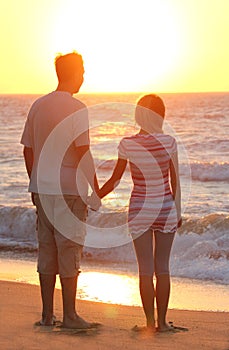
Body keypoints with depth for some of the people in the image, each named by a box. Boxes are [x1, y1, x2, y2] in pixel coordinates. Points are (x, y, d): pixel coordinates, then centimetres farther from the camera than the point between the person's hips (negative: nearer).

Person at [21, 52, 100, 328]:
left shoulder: (38, 106, 10)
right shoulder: (76, 108, -10)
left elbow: (28, 150, 12)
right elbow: (83, 153, -14)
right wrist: (96, 188, -7)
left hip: (42, 189, 6)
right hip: (69, 190, -6)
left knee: (46, 250, 10)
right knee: (69, 250, -1)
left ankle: (47, 314, 13)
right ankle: (69, 315, 2)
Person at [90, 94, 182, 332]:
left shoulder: (127, 144, -9)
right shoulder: (169, 142, -8)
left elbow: (114, 181, -2)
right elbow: (175, 181, -1)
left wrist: (92, 199, 13)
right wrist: (178, 212, 10)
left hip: (140, 210, -1)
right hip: (165, 208, 1)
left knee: (146, 269, 4)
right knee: (162, 267, 9)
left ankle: (150, 322, 7)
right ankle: (162, 321, 12)